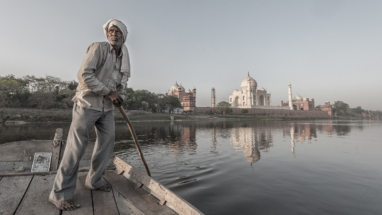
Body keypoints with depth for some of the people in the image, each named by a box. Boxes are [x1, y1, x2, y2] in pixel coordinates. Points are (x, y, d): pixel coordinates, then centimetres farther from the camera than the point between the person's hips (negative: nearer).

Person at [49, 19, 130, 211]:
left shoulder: (124, 58, 10)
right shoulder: (98, 48, -10)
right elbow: (84, 74, -21)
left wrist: (119, 96, 0)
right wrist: (109, 92, -19)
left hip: (107, 107, 7)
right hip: (87, 103, -7)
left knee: (107, 143, 7)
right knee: (76, 147, -5)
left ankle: (94, 180, 25)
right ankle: (60, 194, 8)